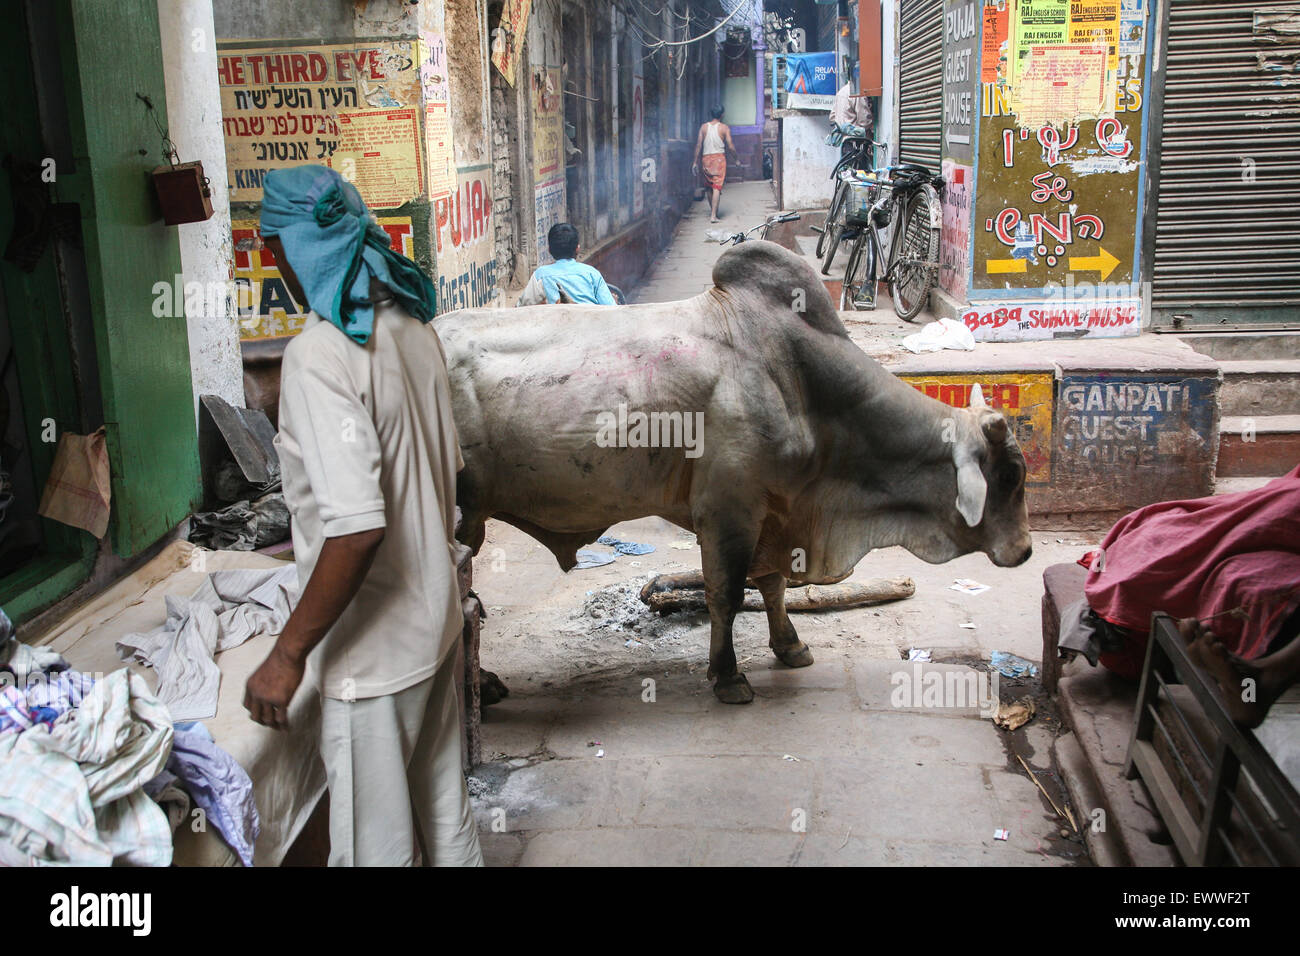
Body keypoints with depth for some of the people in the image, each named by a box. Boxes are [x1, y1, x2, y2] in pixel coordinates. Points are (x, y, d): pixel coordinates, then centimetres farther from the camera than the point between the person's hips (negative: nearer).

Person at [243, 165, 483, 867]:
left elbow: (358, 526, -31)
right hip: (436, 616, 8)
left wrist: (289, 653, -22)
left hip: (373, 647, -8)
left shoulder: (318, 354, -24)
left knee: (376, 842, 9)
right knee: (445, 815, 24)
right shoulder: (412, 324, 2)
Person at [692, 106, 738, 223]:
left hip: (706, 158, 3)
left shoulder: (704, 127, 4)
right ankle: (713, 215, -14)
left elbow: (698, 145, 2)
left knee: (709, 186, 18)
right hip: (719, 157, -3)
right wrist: (737, 158, 9)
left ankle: (712, 210, 29)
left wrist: (696, 162, 7)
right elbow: (730, 147, -5)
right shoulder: (724, 128, -3)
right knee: (717, 187, -5)